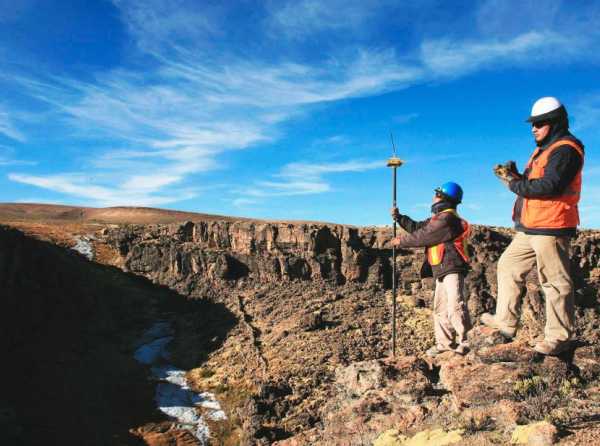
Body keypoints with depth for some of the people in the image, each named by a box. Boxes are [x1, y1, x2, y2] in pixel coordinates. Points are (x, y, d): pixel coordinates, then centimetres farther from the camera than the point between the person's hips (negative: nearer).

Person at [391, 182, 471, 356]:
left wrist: (402, 241, -3)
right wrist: (398, 217, 13)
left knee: (455, 306, -16)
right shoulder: (439, 218, 21)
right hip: (441, 271, 11)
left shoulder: (446, 218, -14)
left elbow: (423, 236, -14)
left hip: (452, 268, -11)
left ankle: (465, 342, -15)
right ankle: (445, 343, 18)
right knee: (440, 308, 12)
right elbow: (417, 227, 21)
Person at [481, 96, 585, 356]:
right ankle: (505, 322, 22)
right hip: (530, 228, 11)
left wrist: (514, 183, -14)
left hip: (551, 228, -10)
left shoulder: (565, 150, -11)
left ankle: (558, 337, 6)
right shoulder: (544, 149, 21)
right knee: (508, 266, 13)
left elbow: (549, 186, -23)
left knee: (555, 282, -3)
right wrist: (515, 175, 2)